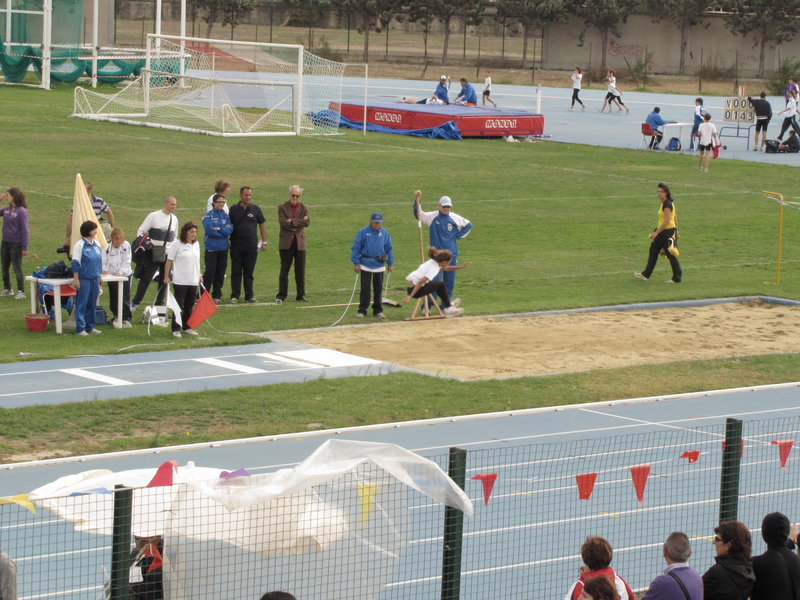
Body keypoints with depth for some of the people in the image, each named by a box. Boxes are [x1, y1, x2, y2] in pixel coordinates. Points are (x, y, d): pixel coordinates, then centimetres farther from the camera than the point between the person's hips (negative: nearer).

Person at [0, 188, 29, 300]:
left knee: (17, 268, -1)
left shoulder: (21, 211, -16)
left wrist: (24, 247, -18)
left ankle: (21, 292, 9)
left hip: (16, 244, -8)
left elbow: (25, 230, -16)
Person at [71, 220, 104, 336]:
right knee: (81, 304, -3)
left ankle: (90, 327, 21)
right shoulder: (80, 245, -9)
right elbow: (76, 263, -10)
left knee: (92, 304, 12)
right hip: (84, 279, -7)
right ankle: (80, 328, 0)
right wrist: (76, 279, -13)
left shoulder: (96, 244, 10)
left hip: (95, 279, 7)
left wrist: (100, 276, 18)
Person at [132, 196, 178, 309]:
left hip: (168, 253, 5)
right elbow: (140, 231, -2)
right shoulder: (154, 216, -5)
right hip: (154, 253, -5)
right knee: (146, 278, -4)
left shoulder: (174, 219, 10)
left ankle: (159, 303, 19)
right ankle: (135, 302, 6)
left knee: (164, 279, 8)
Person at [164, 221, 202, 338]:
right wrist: (166, 276, -8)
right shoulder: (177, 244, -8)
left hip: (193, 281, 6)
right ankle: (176, 329, 0)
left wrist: (199, 275, 17)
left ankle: (187, 327, 20)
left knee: (189, 305, 10)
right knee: (179, 306, -3)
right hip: (180, 281, -5)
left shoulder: (196, 244, 9)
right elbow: (169, 261, -6)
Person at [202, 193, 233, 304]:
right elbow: (210, 230, -16)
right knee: (209, 272, -8)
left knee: (220, 272, 6)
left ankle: (217, 296, 14)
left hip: (223, 248, 4)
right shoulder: (208, 216, -5)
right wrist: (224, 230, -6)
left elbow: (230, 230, -3)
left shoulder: (226, 216, 9)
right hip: (211, 248, -4)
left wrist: (218, 229, -13)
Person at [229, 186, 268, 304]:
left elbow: (262, 225, 9)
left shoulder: (256, 209, 4)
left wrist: (264, 242, 5)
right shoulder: (234, 209, 3)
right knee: (236, 272, 1)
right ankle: (234, 296, 4)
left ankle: (249, 296, 10)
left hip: (251, 245, 0)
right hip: (236, 245, 0)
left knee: (249, 272, 4)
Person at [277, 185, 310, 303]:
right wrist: (299, 222, -12)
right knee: (284, 270, 1)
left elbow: (307, 222, -7)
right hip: (286, 243, -2)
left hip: (300, 243, 2)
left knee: (300, 271, 4)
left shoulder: (304, 208, 9)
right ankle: (282, 295, 6)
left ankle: (301, 295, 10)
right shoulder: (282, 208, 1)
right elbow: (283, 222, -13)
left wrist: (293, 221, -14)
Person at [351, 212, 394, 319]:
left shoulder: (384, 233, 5)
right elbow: (355, 248, -3)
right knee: (365, 288, -1)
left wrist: (390, 263, 11)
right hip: (366, 265, -3)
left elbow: (389, 249, 13)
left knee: (378, 288, 9)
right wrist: (356, 263, -8)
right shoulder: (363, 232, -5)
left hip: (379, 266, 3)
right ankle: (362, 310, 6)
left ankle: (378, 310, 18)